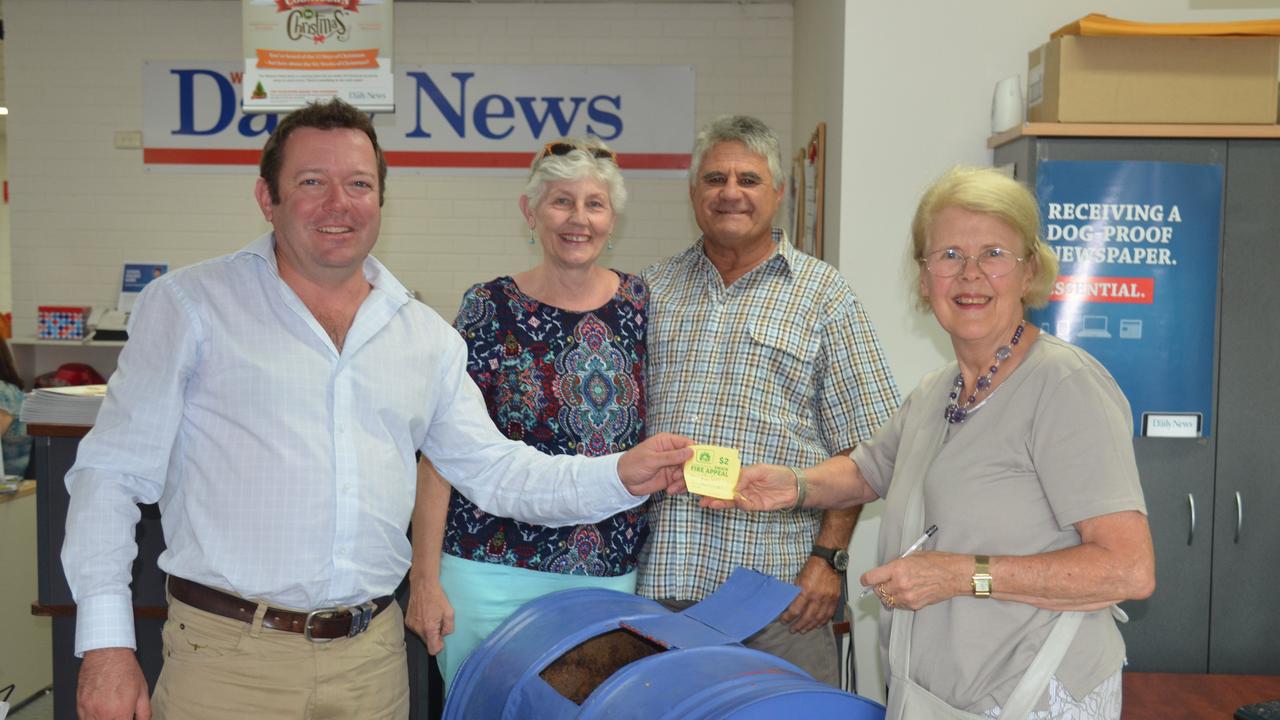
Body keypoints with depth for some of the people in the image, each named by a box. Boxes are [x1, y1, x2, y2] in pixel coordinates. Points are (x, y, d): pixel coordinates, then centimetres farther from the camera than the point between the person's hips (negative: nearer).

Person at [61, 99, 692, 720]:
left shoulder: (427, 338, 9)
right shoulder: (190, 305, -1)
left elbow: (495, 472, 11)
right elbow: (113, 473, -3)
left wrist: (622, 477, -3)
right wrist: (105, 642, -9)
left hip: (372, 656, 4)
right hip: (228, 656, -3)